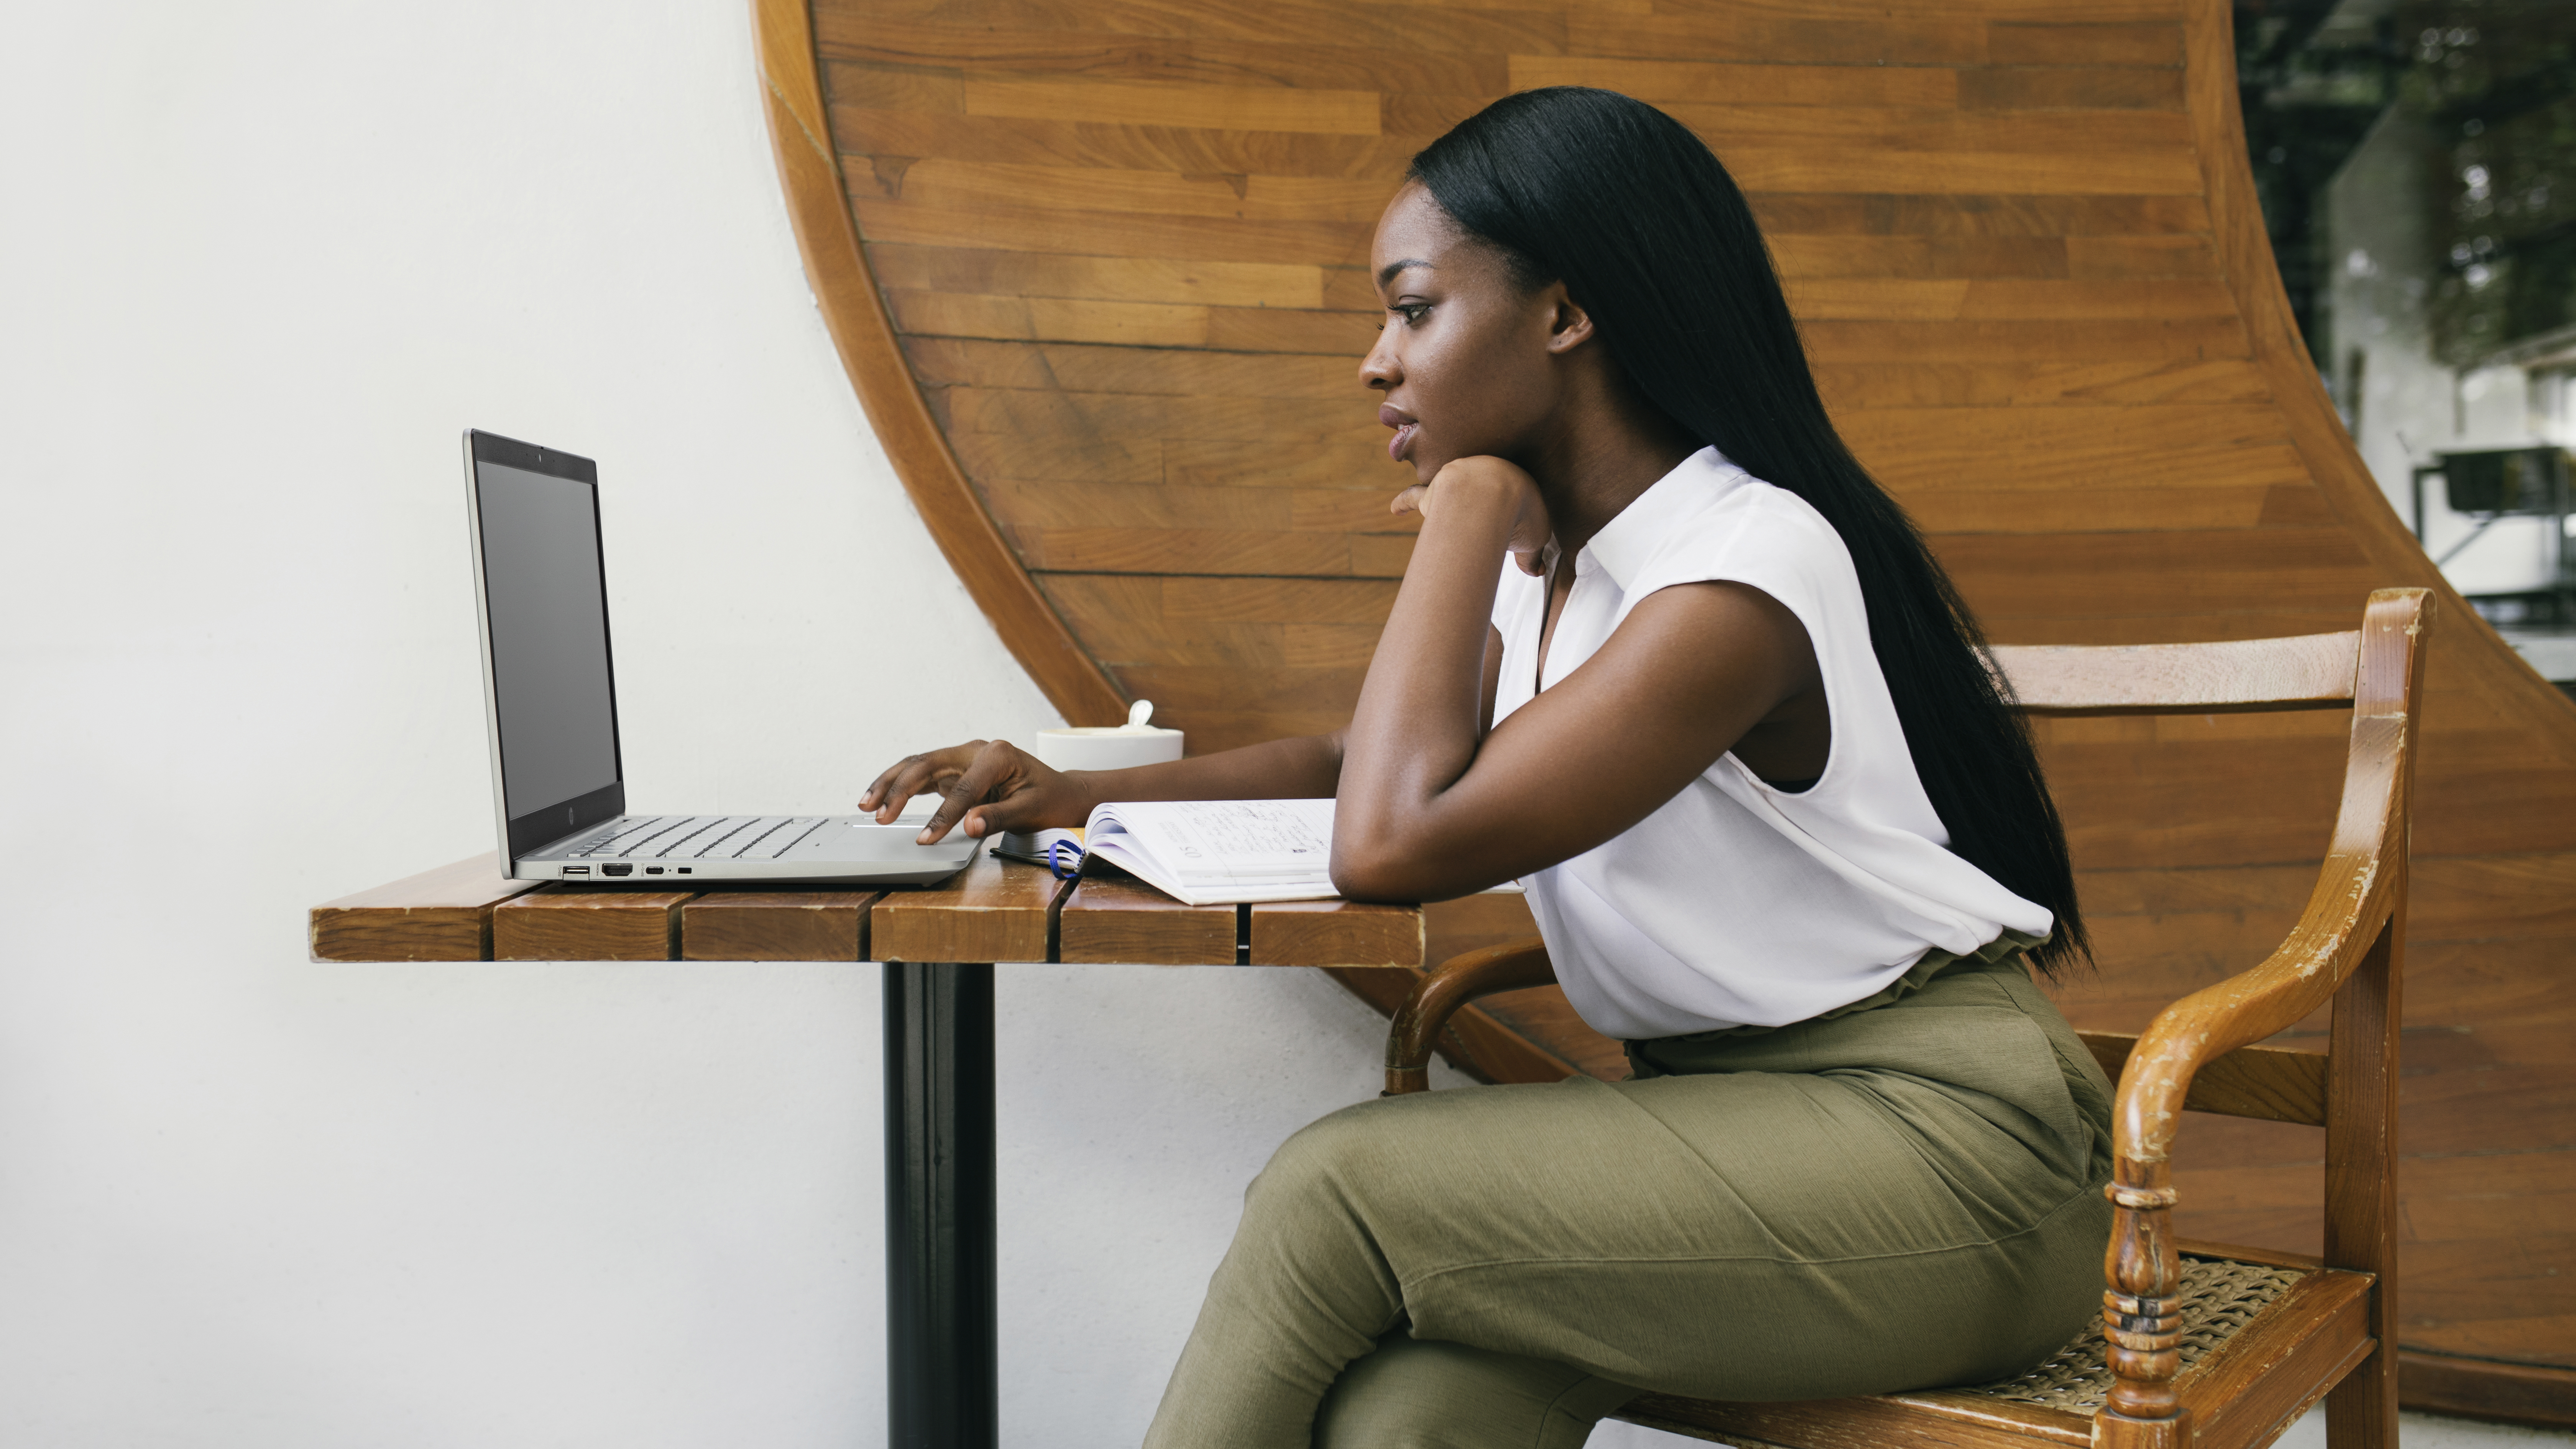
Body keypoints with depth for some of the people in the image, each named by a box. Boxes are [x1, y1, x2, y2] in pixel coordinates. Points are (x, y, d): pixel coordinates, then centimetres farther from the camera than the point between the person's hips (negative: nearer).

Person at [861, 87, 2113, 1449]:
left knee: (1337, 1188, -22)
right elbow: (1363, 762, 22)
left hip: (1936, 1133, -8)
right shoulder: (1549, 568, 10)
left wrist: (1468, 504, -15)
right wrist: (1082, 795, 6)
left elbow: (1396, 841, -27)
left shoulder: (1739, 569, -20)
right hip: (1728, 1119, 8)